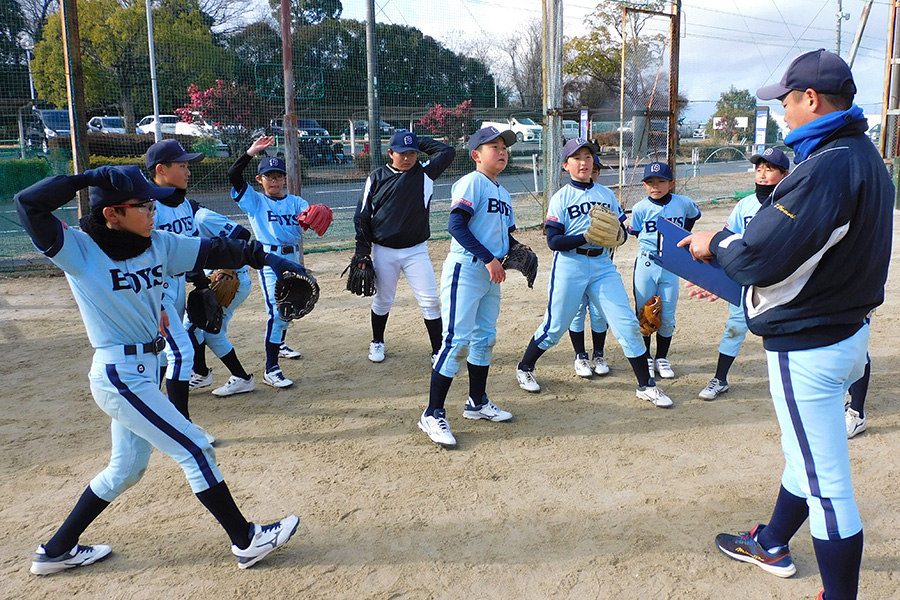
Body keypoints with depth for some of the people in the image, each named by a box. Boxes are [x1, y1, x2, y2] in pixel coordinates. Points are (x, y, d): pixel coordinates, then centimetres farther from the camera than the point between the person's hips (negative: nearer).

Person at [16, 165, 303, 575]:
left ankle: (57, 550, 38)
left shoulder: (159, 245, 3)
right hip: (119, 376, -8)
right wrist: (90, 178, -23)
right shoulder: (79, 251, -14)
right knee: (195, 450, -4)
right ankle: (246, 542, 10)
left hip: (146, 371, 8)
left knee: (126, 469, 21)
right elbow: (30, 205, -26)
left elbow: (212, 250, 5)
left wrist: (265, 258, -2)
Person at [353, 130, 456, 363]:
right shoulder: (376, 178, 0)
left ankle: (438, 351, 4)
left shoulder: (425, 173, 2)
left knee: (430, 301, -5)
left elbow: (448, 151, -4)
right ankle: (377, 342, 36)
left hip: (416, 251, 0)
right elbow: (362, 216, 2)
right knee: (382, 301, 13)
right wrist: (362, 253, -1)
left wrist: (419, 142, 1)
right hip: (384, 251, 0)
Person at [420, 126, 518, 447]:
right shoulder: (472, 182, -9)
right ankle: (433, 415, -5)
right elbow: (456, 225, -20)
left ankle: (477, 403, 31)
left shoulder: (503, 193, 18)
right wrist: (489, 258, -23)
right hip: (465, 269, -9)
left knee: (484, 338, 16)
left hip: (491, 274, 9)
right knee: (456, 339, -12)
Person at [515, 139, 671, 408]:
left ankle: (646, 385, 9)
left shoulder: (606, 194, 12)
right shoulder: (561, 198, -1)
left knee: (628, 323, -2)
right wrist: (588, 237, -22)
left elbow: (622, 231, 12)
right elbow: (554, 241, -9)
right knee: (555, 326, 3)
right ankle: (524, 368, 27)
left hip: (603, 265, 4)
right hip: (570, 265, -3)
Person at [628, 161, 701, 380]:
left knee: (667, 316, 5)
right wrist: (657, 242, 3)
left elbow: (694, 215, 21)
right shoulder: (640, 208, -6)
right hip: (646, 264, -1)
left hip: (672, 265, 1)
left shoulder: (683, 203, -1)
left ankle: (662, 359, 21)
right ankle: (646, 359, 20)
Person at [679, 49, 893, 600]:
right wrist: (723, 258, 12)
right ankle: (772, 546, 46)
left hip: (809, 349, -11)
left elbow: (761, 255, -28)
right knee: (806, 455, 25)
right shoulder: (865, 157, 9)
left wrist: (716, 242, -8)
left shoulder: (826, 168, -25)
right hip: (848, 330, 11)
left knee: (825, 482, 1)